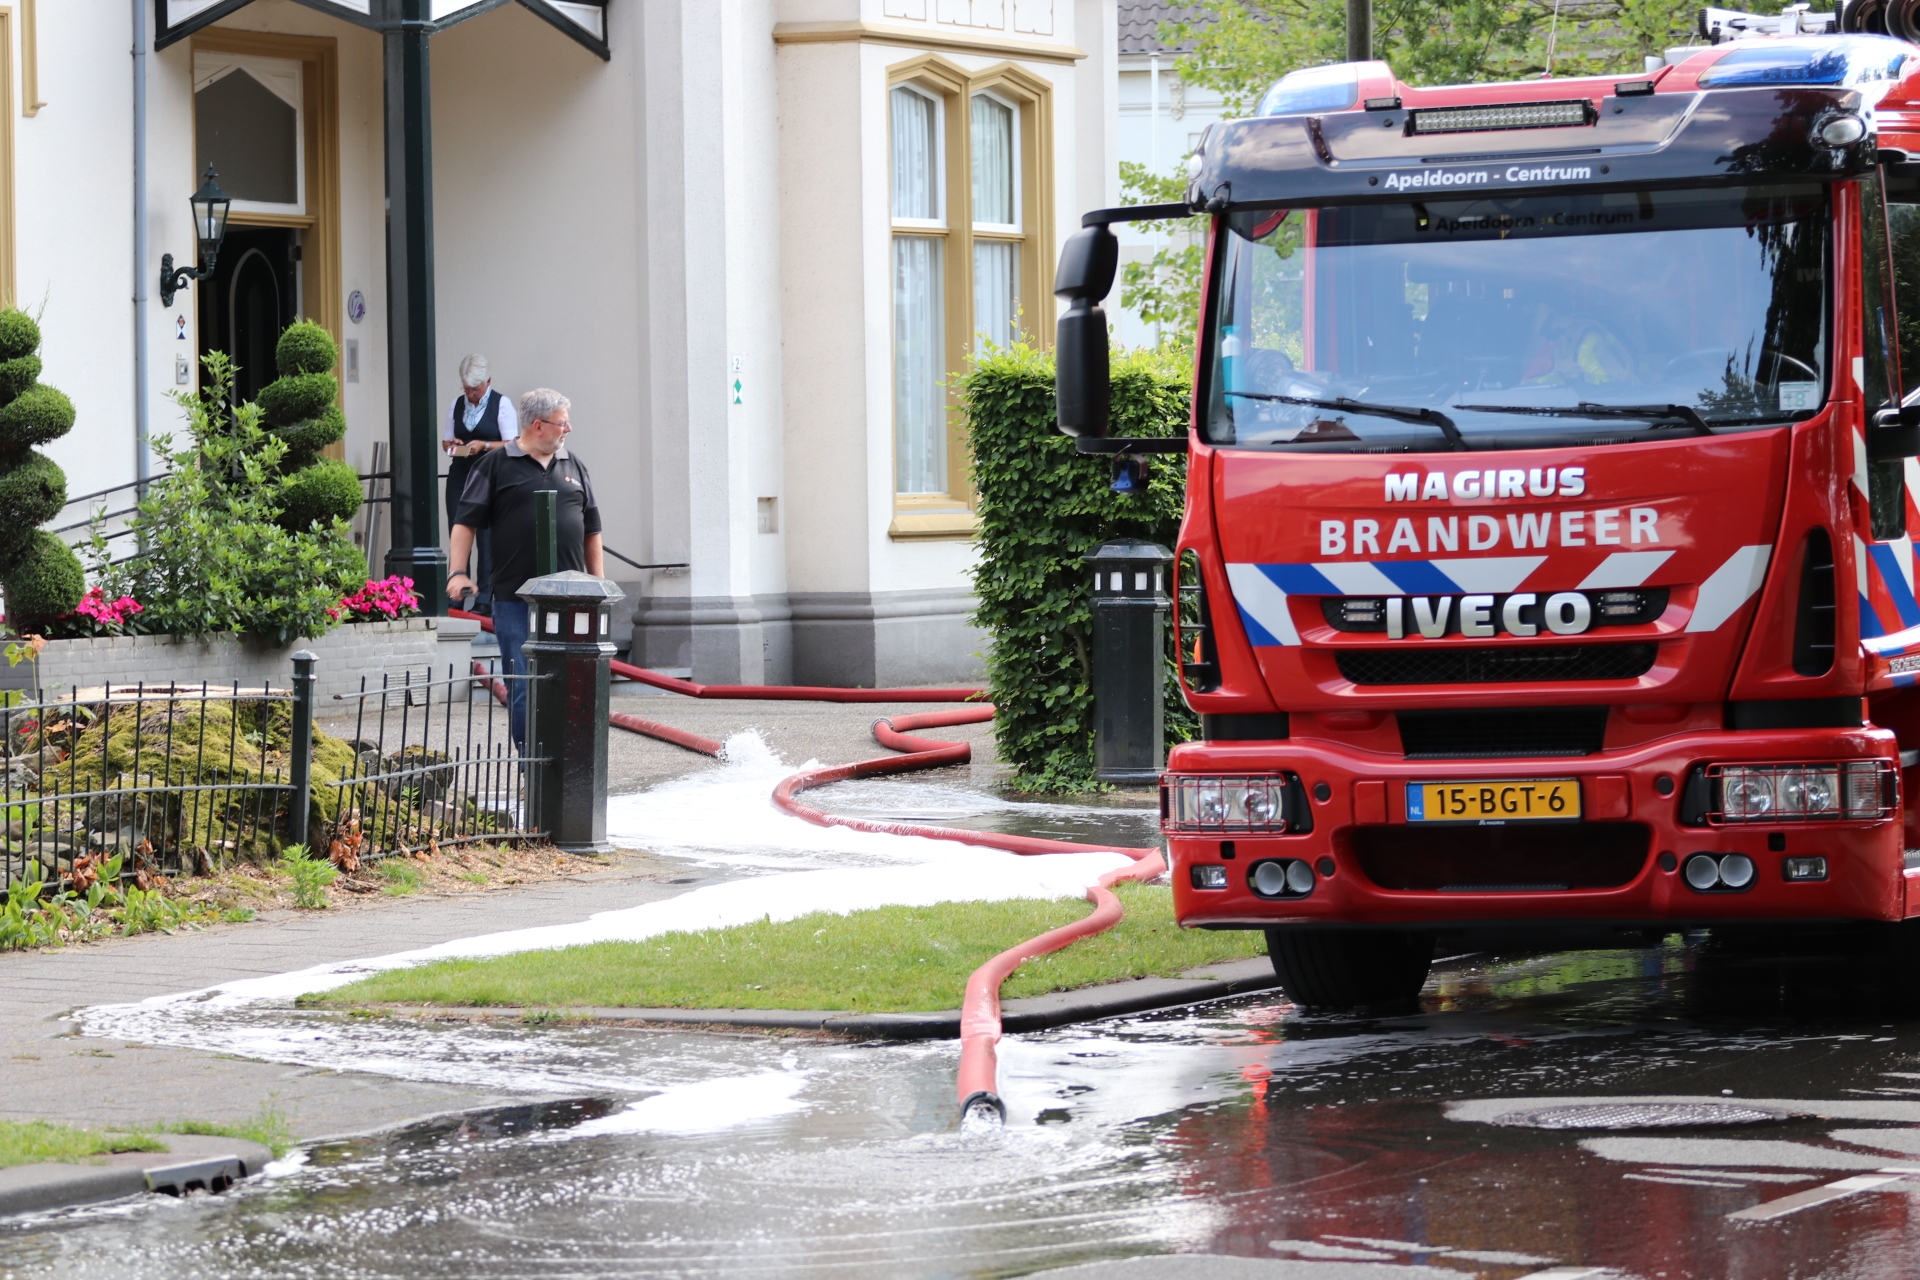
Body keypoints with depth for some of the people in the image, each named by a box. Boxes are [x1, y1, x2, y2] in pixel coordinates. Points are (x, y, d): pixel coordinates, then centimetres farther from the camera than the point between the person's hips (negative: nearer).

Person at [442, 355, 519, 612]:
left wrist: (484, 445, -21)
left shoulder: (502, 405, -3)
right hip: (459, 475, 5)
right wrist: (451, 444, -5)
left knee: (487, 540, -6)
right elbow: (445, 441, 19)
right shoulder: (457, 405, 11)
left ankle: (484, 600, -4)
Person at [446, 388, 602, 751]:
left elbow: (591, 530, 20)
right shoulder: (496, 465, 2)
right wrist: (458, 573, -12)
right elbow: (467, 521, -1)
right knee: (523, 686, -3)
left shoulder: (574, 469, 15)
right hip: (515, 599, -4)